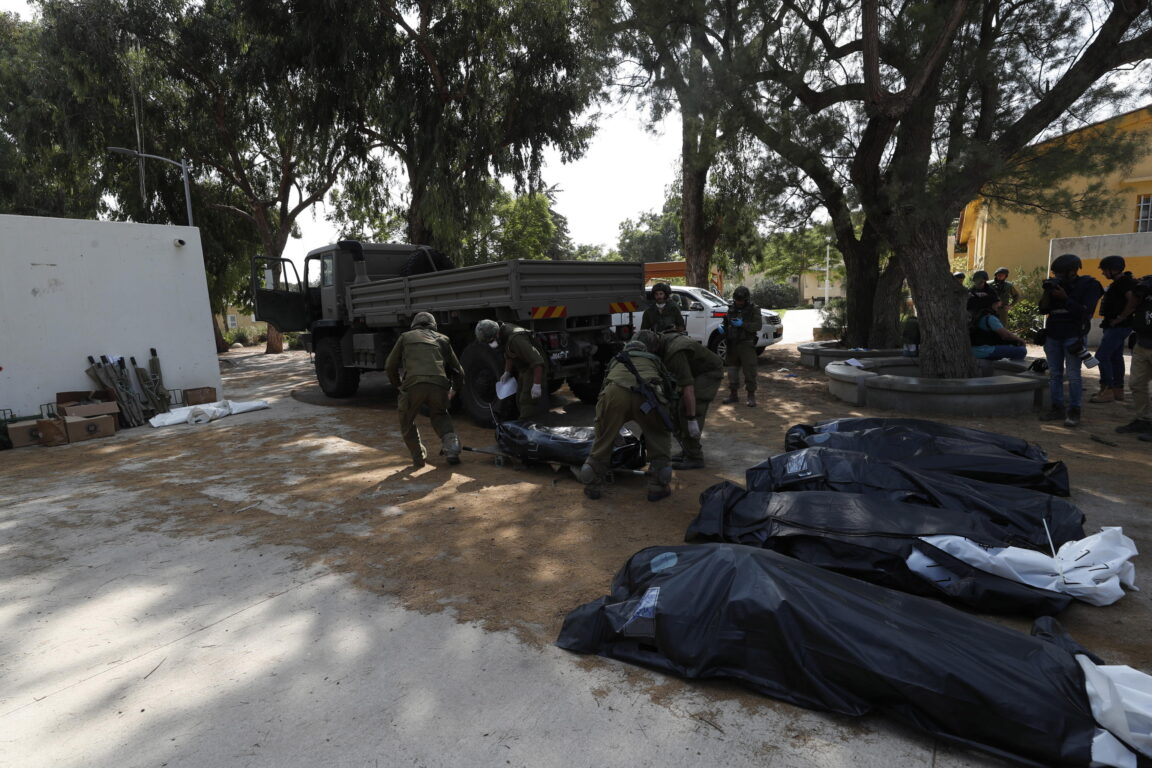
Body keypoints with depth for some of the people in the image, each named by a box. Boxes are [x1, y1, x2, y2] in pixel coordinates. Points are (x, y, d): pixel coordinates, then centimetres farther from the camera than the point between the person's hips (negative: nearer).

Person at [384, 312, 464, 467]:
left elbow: (390, 365, 25)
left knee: (407, 421, 23)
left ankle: (419, 458, 23)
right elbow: (457, 369, 30)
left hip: (414, 385, -2)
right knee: (440, 415, 30)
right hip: (439, 386, 2)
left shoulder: (406, 337, 25)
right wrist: (455, 389, 47)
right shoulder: (442, 339, 28)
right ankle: (451, 443, 10)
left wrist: (397, 385, 41)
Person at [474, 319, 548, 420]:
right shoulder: (503, 334, -2)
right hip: (524, 370, 10)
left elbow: (537, 361, -33)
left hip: (535, 370, -10)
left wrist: (537, 384, -33)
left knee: (528, 404, -12)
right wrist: (507, 372, 7)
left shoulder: (515, 339, -32)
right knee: (520, 402, 16)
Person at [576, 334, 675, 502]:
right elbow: (670, 390, 39)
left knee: (603, 437, 22)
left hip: (614, 392, 1)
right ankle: (658, 487, 21)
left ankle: (593, 485, 27)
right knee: (660, 437, 23)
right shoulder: (654, 360, 38)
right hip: (647, 395, 0)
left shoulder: (616, 360, 41)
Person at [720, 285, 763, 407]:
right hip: (732, 344, 5)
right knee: (732, 370, 11)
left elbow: (758, 325, -13)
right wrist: (722, 326, -2)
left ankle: (751, 396, 2)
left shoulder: (754, 309, -3)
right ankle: (734, 394, 22)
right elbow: (726, 321, 21)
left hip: (746, 345, -5)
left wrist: (742, 324, -25)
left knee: (749, 370, -6)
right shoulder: (731, 308, 11)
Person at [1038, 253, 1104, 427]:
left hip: (1073, 336, -5)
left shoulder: (1089, 285, -2)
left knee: (1073, 375, -7)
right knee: (1054, 374, 5)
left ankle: (1074, 411, -3)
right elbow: (1043, 310, 7)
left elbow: (1086, 312, -11)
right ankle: (1057, 408, 11)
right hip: (1053, 335, 5)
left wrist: (1065, 298, -18)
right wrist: (1047, 293, -8)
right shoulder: (1056, 284, 10)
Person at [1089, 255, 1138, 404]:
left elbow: (1133, 302, -26)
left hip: (1119, 327, -11)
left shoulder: (1125, 282, -14)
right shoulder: (1118, 283, 17)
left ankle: (1107, 391, -9)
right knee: (1116, 357, 13)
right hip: (1116, 327, 11)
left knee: (1102, 356, -12)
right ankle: (1118, 391, 19)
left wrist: (1120, 318, -20)